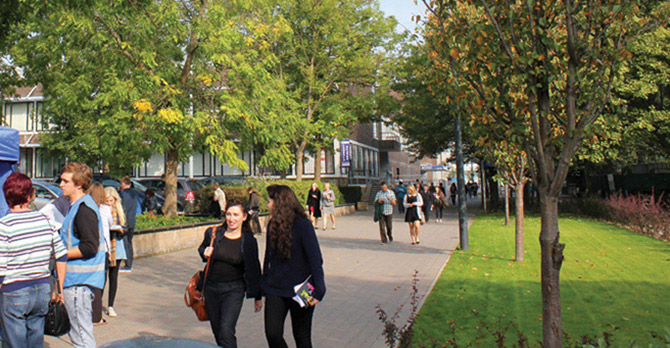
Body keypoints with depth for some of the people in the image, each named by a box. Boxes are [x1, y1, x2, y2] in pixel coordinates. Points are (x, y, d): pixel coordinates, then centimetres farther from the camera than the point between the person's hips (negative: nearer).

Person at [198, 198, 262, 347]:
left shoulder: (248, 241, -7)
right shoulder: (213, 233, -2)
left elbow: (254, 270, 2)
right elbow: (201, 248, 19)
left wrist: (258, 297, 7)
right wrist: (205, 253, -6)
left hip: (234, 290, -3)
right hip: (211, 288, 3)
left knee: (226, 330, -16)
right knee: (217, 331, 12)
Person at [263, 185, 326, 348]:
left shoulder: (303, 225, -13)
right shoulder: (273, 224, 5)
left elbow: (315, 259, -14)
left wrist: (318, 290, -19)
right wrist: (264, 286, 16)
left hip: (300, 290, -5)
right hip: (275, 289, 5)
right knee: (272, 335, -4)